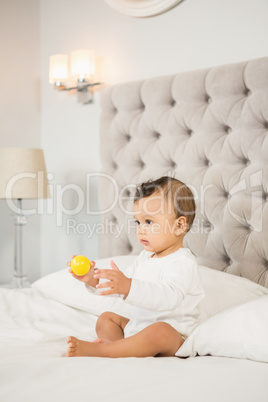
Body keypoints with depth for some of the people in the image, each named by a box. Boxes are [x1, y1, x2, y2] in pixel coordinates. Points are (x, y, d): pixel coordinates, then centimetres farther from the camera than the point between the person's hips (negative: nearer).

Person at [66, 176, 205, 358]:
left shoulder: (184, 263, -19)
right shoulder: (145, 257, 12)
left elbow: (169, 297, -37)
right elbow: (118, 285, 15)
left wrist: (128, 287, -50)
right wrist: (93, 279, -4)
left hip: (173, 337, -9)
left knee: (159, 330, -38)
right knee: (106, 318, 12)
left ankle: (95, 350, -33)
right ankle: (118, 347, -20)